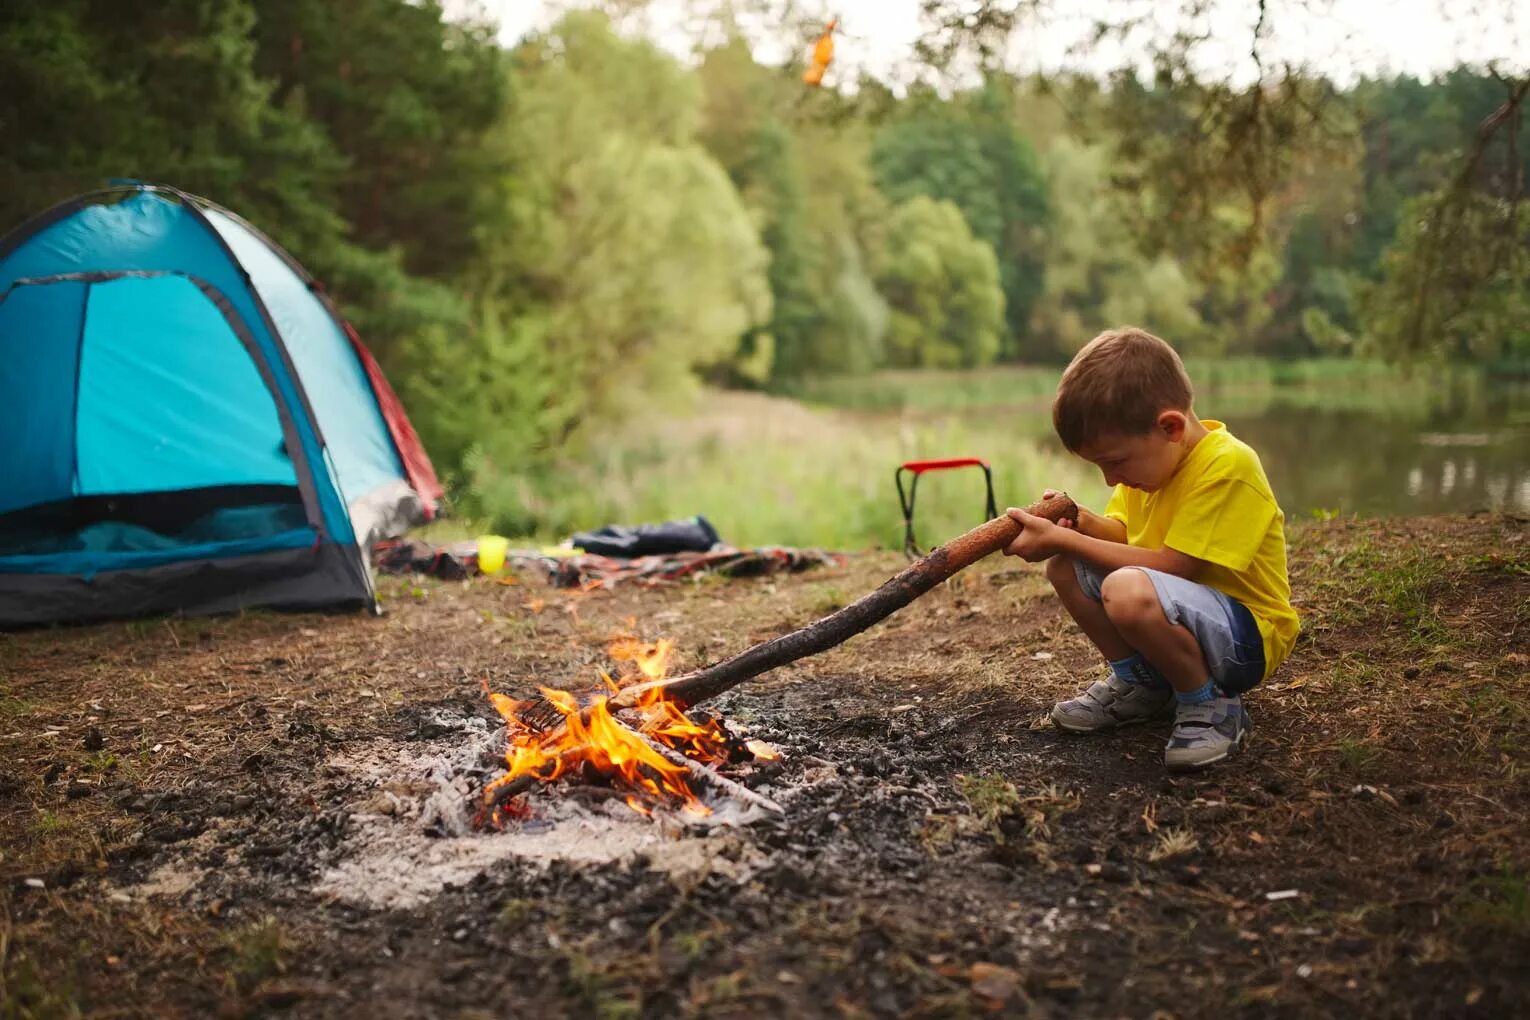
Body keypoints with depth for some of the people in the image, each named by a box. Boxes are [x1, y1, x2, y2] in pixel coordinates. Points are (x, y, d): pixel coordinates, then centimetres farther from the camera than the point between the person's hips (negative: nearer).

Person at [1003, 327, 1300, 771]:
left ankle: (1211, 707, -12)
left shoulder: (1226, 465, -25)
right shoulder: (1152, 452, 2)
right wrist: (1084, 524, -11)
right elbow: (1125, 534, 12)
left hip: (1248, 635, -9)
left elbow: (1168, 566, -27)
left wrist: (1064, 540, -24)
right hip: (1179, 615, 9)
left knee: (1130, 590, -36)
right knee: (1065, 568, -2)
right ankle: (1141, 684, 12)